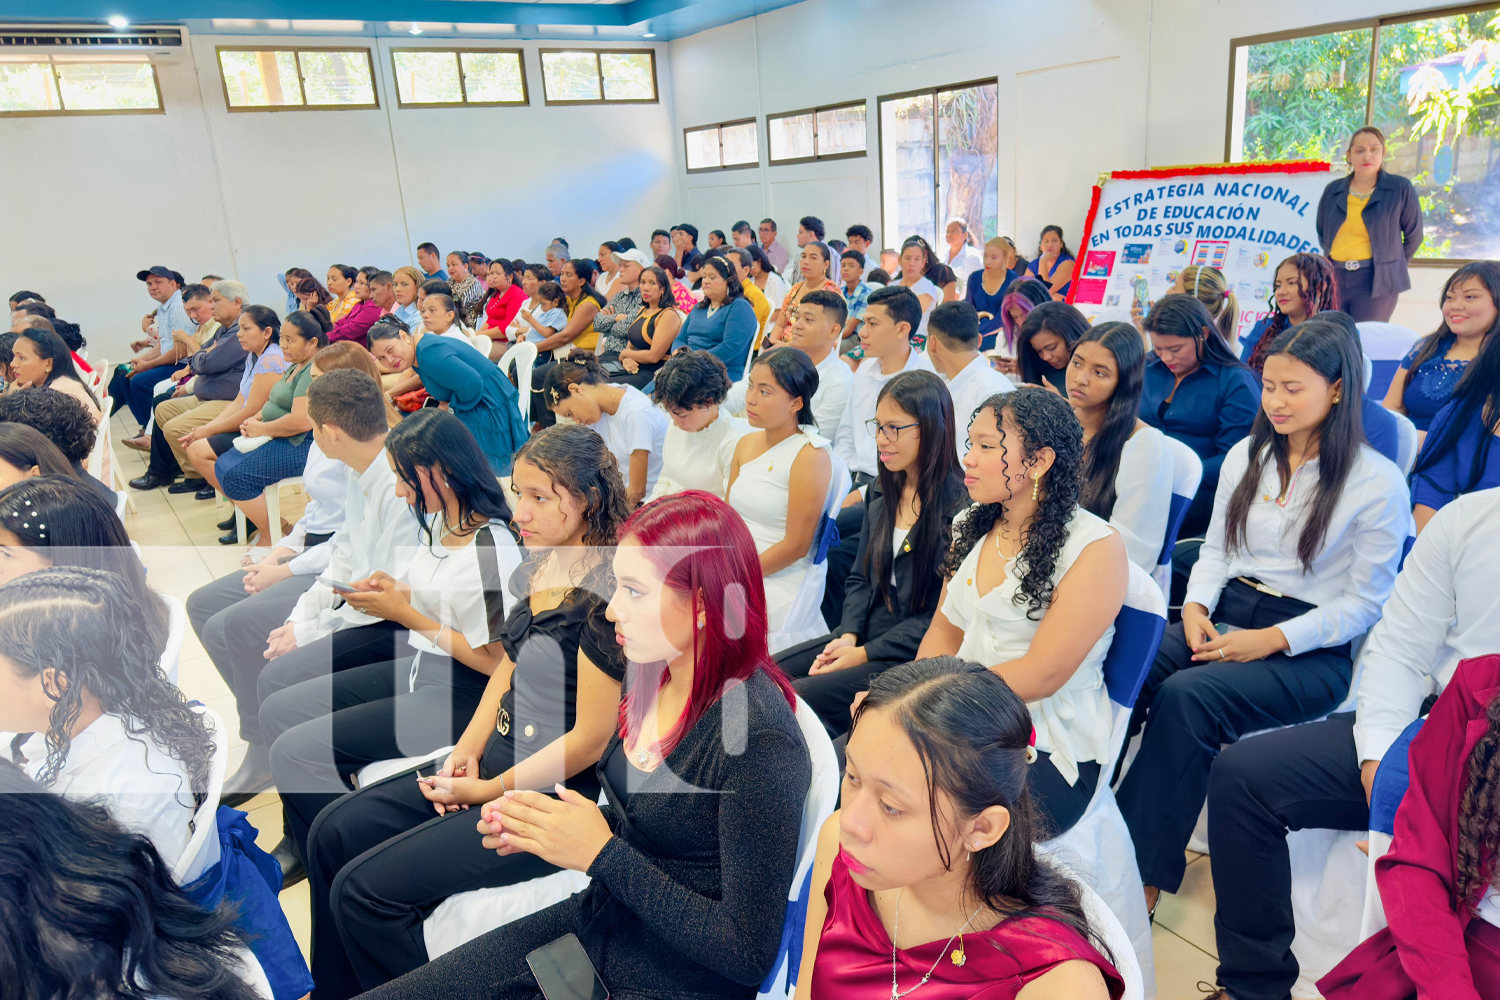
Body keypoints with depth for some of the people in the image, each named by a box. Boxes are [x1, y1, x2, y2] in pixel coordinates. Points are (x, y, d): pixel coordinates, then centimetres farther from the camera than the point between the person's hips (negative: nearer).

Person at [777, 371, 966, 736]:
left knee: (797, 697, -23)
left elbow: (943, 615, -15)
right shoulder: (882, 491, 10)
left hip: (912, 656, -7)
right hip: (863, 635, 8)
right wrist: (848, 636, -3)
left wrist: (864, 653, -16)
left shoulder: (959, 507, -15)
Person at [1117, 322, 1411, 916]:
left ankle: (1145, 872, -22)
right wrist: (1197, 604, -2)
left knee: (1187, 696, -33)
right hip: (1225, 616, 5)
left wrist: (1274, 639, -15)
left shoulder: (1378, 482, -3)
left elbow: (1363, 602, -4)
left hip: (1312, 649, -5)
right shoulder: (1246, 456, 13)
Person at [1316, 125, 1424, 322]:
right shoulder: (1332, 190, 9)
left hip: (1376, 282, -3)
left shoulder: (1400, 188, 1)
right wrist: (1332, 263, 14)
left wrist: (1392, 267, 10)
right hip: (1334, 278, 3)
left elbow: (1413, 236, 8)